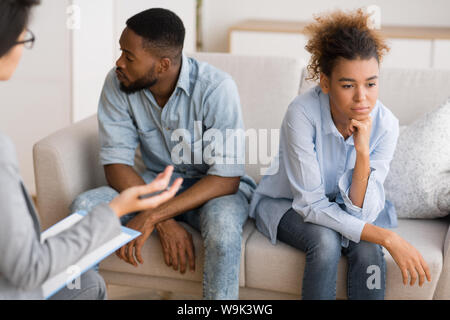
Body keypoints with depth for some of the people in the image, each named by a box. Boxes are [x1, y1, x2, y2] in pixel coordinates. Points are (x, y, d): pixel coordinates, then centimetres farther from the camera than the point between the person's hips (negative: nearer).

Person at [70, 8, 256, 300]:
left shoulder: (216, 87, -23)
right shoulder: (117, 84, -12)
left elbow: (227, 177, -25)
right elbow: (116, 163, -11)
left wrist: (151, 218, -33)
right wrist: (165, 223, -25)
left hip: (213, 187, -3)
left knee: (223, 226, -37)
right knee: (84, 208, -22)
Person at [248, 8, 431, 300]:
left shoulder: (386, 124, -21)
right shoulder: (303, 113, -31)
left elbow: (361, 213, -22)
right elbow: (310, 204, -28)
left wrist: (362, 152, -37)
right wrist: (388, 237, -33)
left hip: (343, 207, 2)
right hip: (288, 204, -2)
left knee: (368, 248, -28)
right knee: (325, 240, -31)